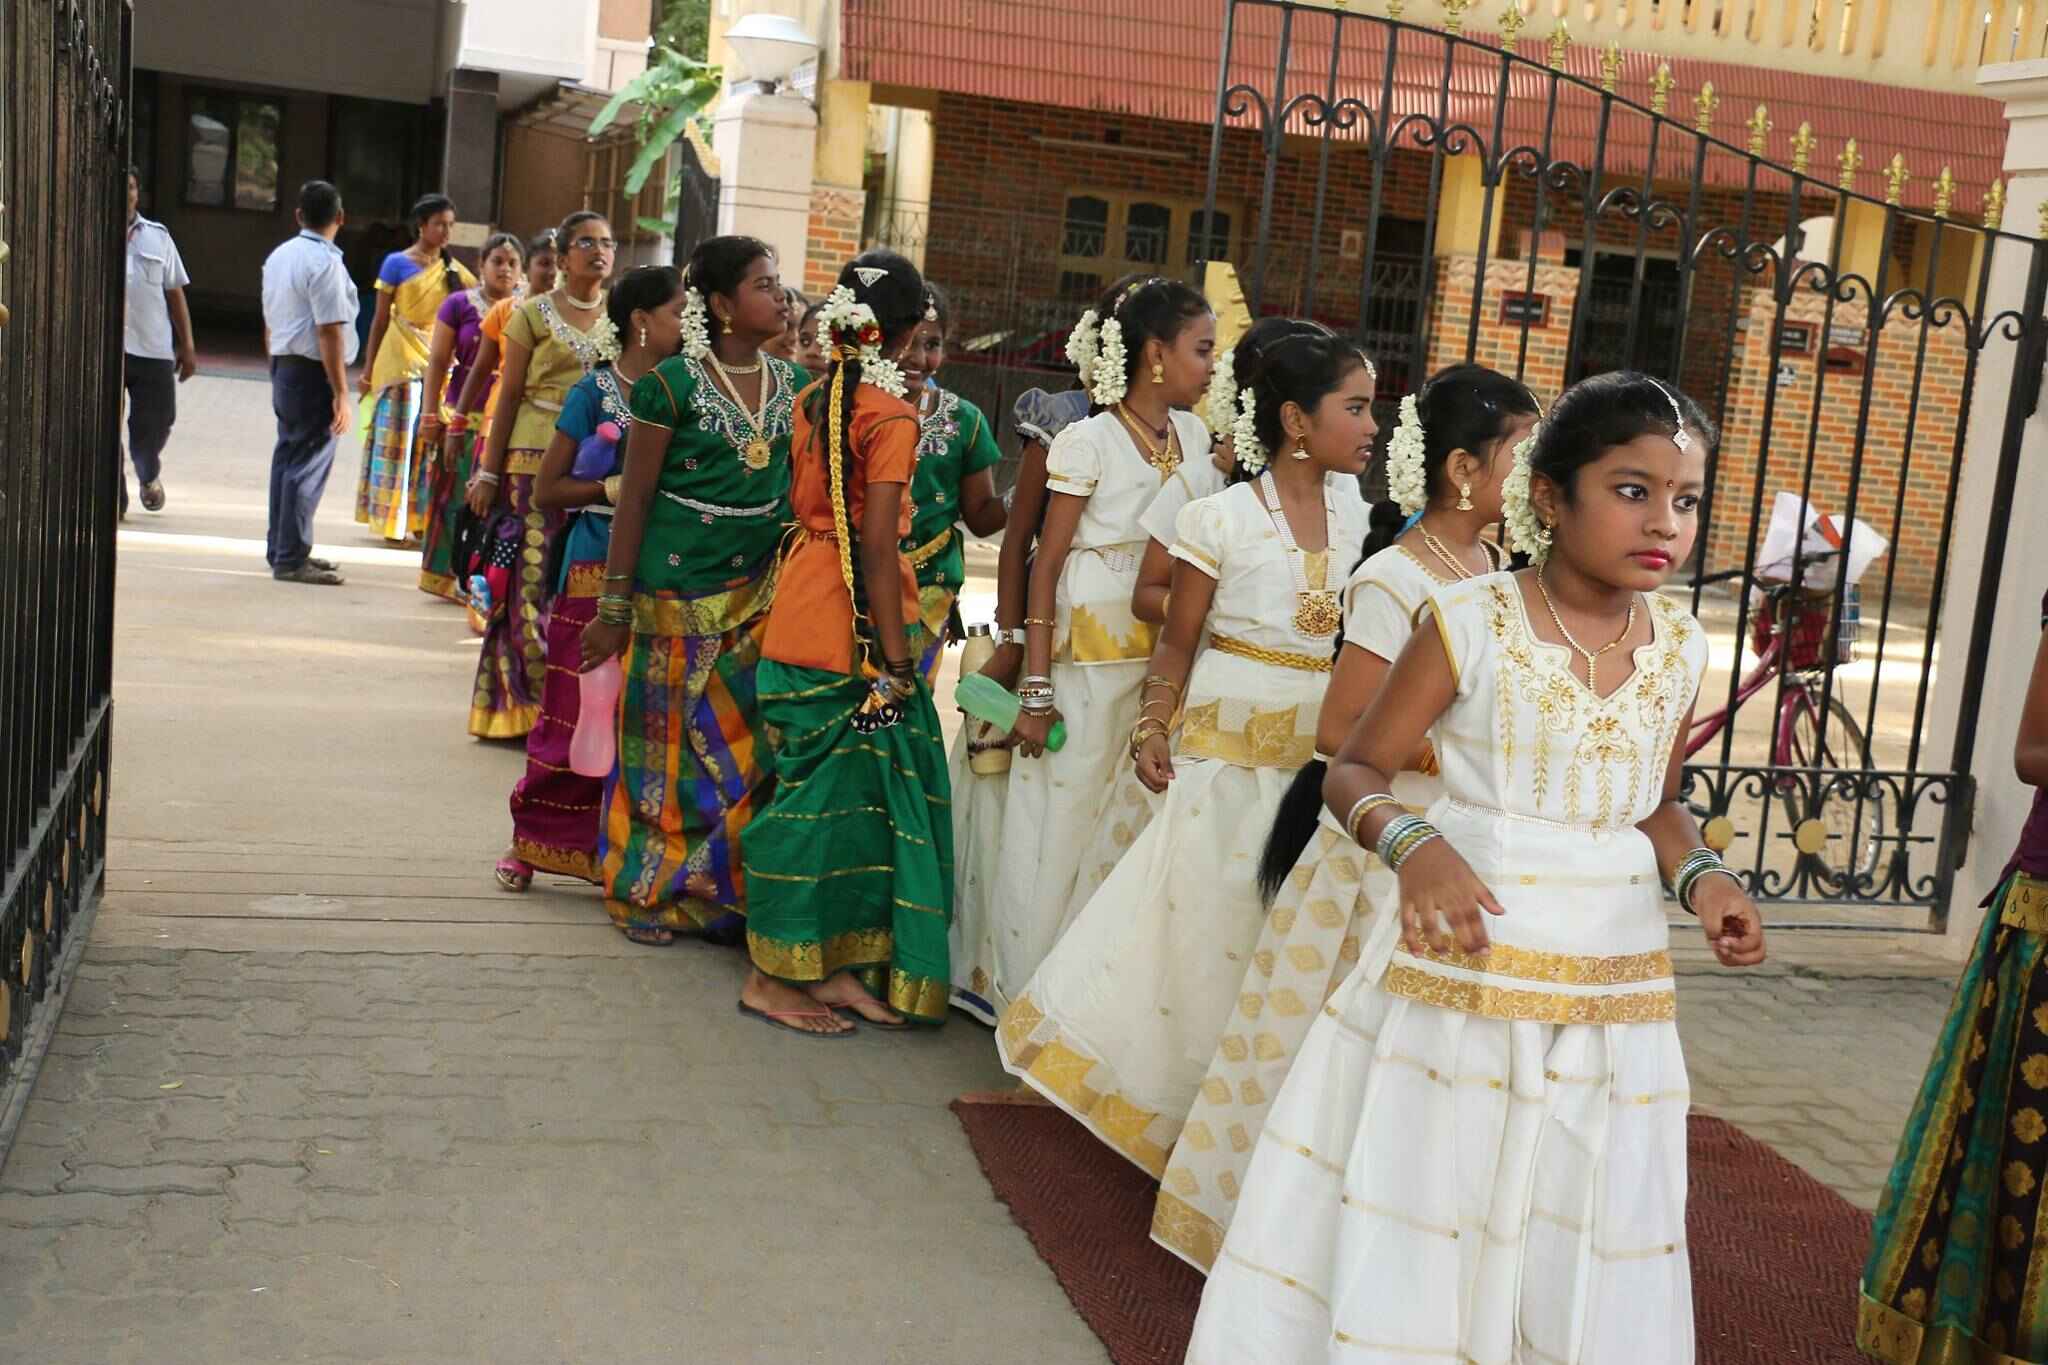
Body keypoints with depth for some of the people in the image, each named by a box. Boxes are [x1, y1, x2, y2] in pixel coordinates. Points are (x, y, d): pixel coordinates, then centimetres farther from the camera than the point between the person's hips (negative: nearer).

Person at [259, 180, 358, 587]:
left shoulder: (277, 256, 13)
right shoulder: (325, 263, -15)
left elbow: (269, 324, 18)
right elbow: (329, 332, -20)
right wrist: (341, 394, -19)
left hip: (283, 367, 9)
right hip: (314, 372, -9)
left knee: (288, 455, 16)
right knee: (309, 465, -6)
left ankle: (280, 549, 24)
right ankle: (291, 559, -5)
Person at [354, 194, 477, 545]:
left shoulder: (452, 268, 11)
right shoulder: (397, 263, -2)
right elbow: (381, 319, 0)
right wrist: (369, 368, 0)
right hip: (401, 359, -4)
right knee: (399, 440, -2)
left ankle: (420, 519, 12)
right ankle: (394, 522, 2)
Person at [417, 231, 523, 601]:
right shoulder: (459, 304, 3)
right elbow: (438, 362, 3)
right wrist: (430, 415, -2)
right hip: (462, 416, -1)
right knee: (456, 496, 4)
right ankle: (447, 574, 13)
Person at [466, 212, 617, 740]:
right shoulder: (534, 314, 1)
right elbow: (509, 396, 1)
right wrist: (489, 473, -2)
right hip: (538, 460, -3)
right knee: (532, 580, -4)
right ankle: (521, 705, 5)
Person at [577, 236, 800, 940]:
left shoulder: (793, 383, 6)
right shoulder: (673, 383, -9)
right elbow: (635, 498, -6)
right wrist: (615, 607, -6)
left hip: (763, 590, 4)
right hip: (681, 588, -4)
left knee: (749, 742, 5)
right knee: (671, 740, 6)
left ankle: (726, 895, 19)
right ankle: (648, 892, 22)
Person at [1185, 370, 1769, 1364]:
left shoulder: (1679, 647, 3)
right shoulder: (1471, 621, -10)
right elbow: (1354, 771, -5)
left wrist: (1700, 874, -3)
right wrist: (1413, 847, -25)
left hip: (1614, 998, 4)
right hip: (1463, 980, -4)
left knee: (1576, 1276, 12)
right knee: (1419, 1229, 7)